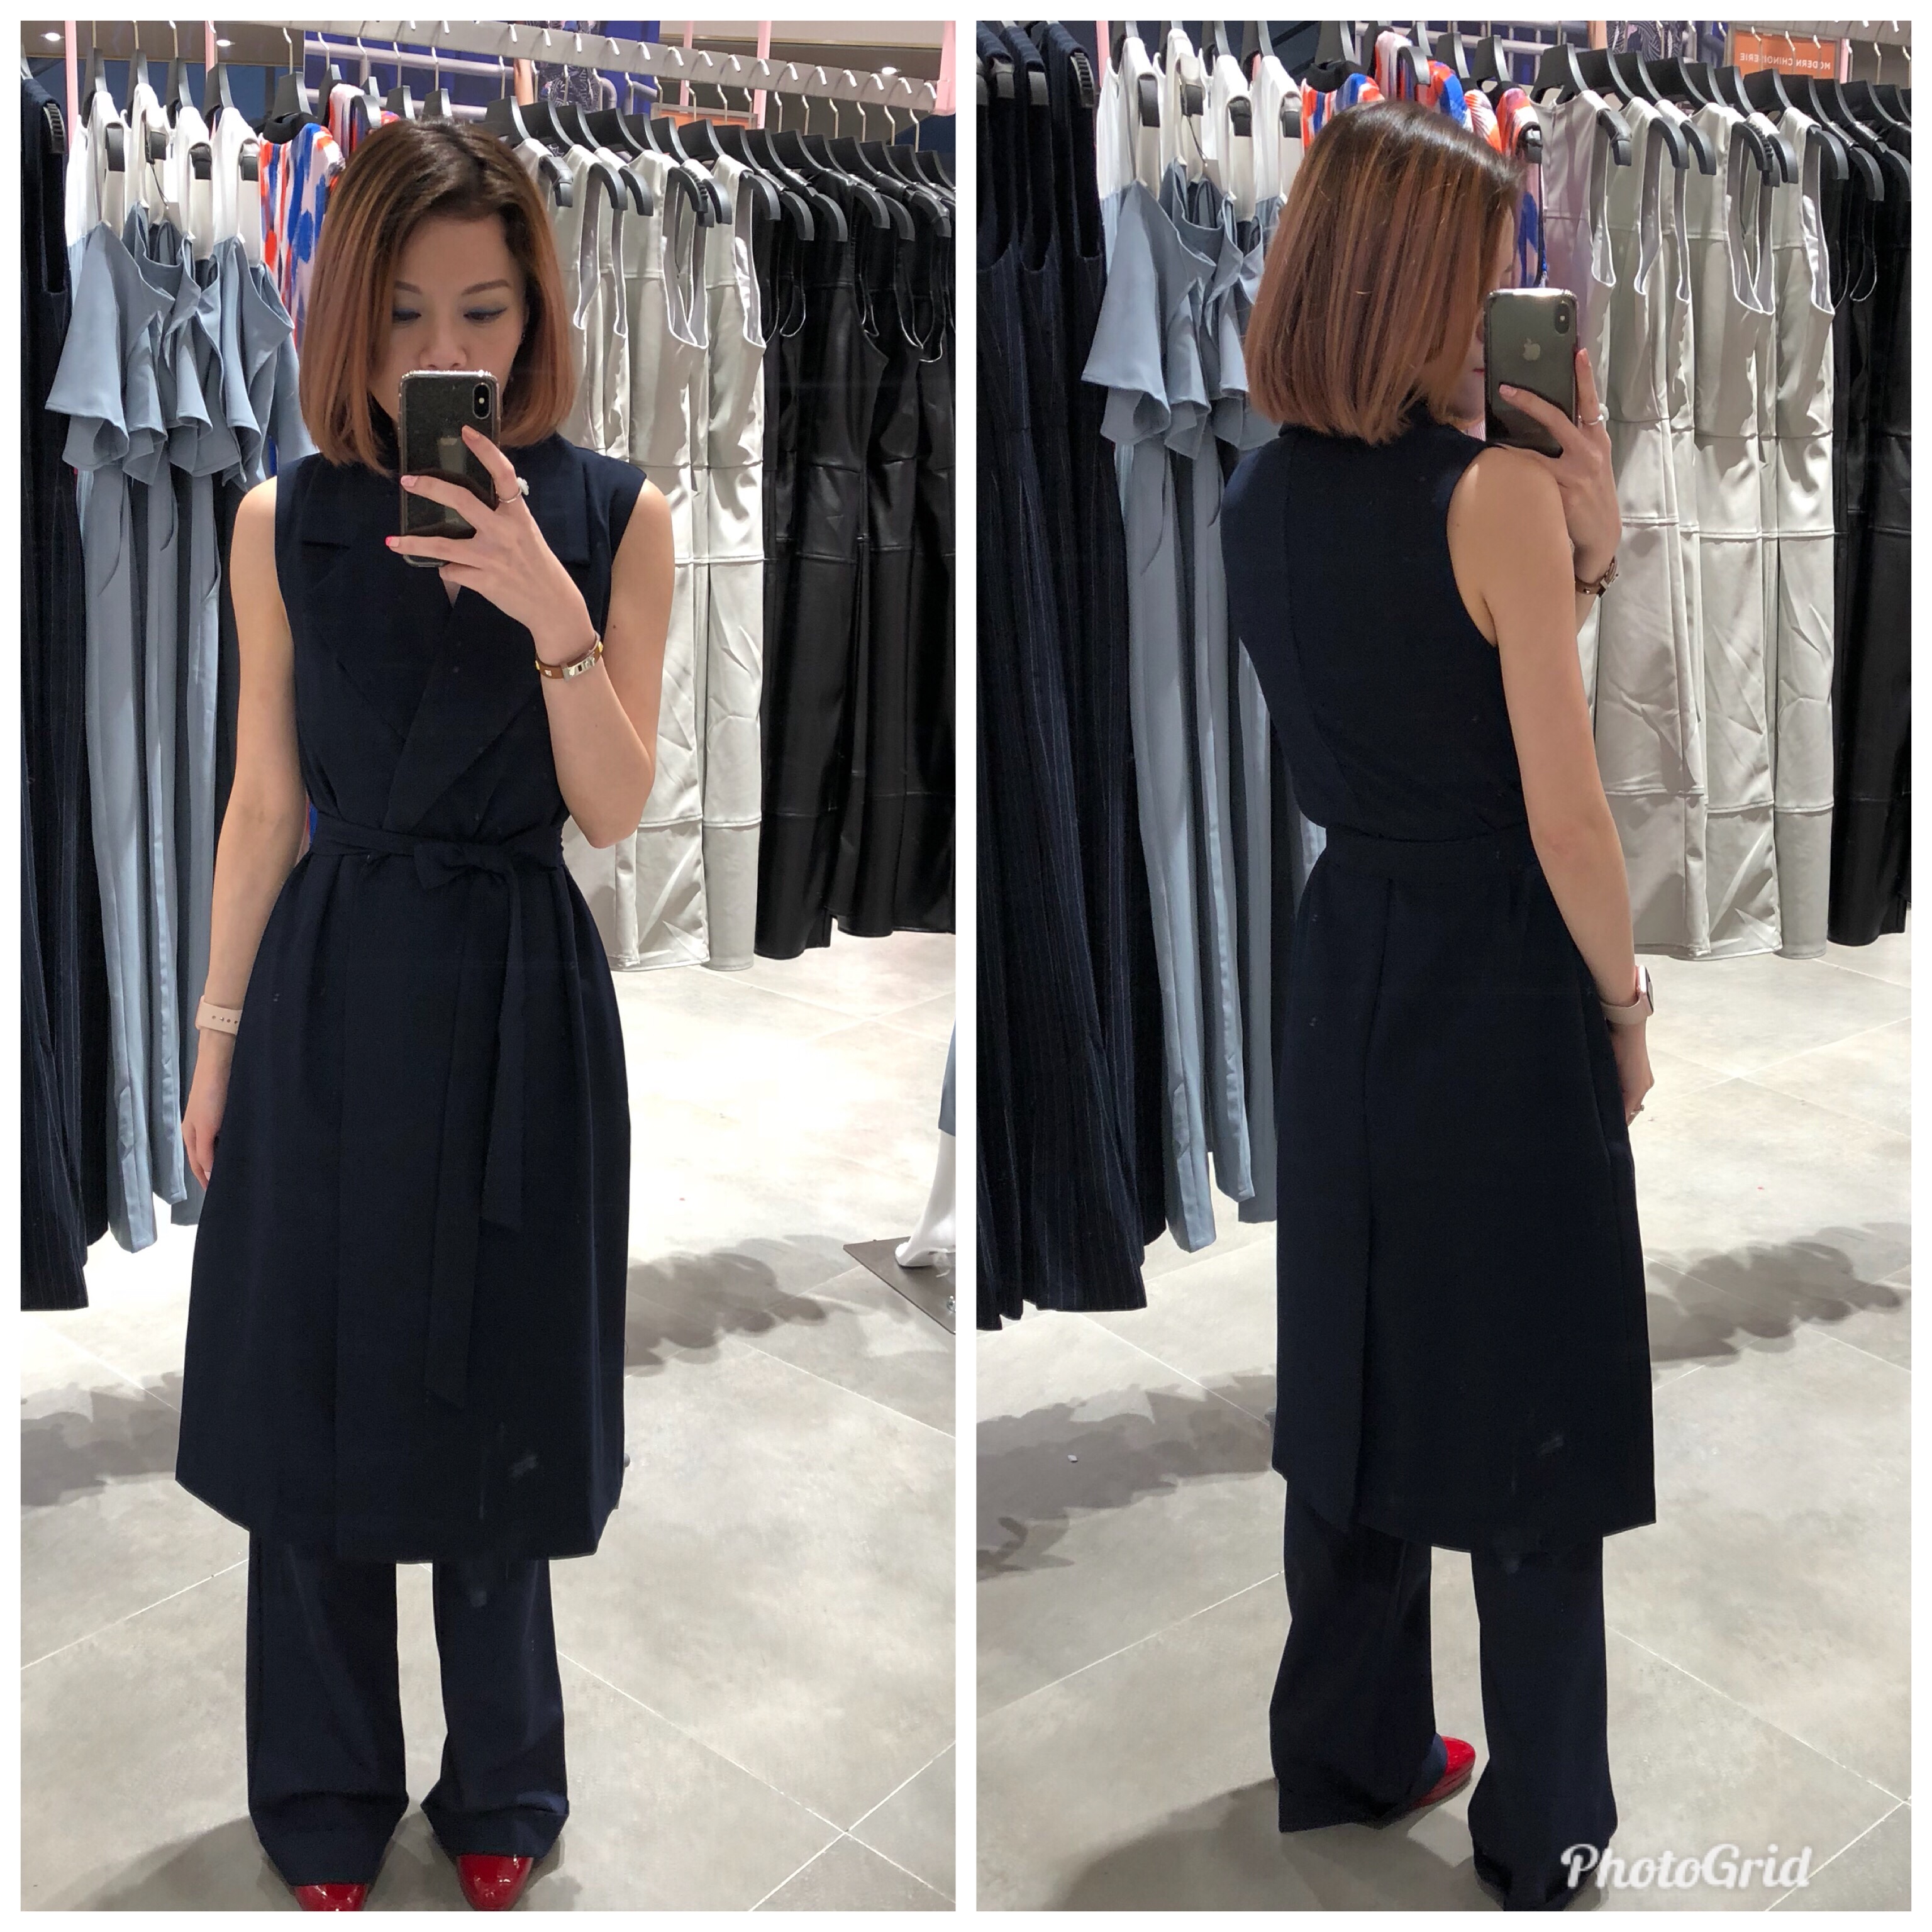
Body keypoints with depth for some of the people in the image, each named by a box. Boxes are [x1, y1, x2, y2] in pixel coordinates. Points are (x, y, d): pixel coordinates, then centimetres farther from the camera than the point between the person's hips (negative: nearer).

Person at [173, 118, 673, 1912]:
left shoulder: (613, 517, -4)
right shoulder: (284, 521, -1)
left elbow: (615, 807, -8)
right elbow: (264, 800, 5)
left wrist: (551, 612, -23)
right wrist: (219, 1038, 7)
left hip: (517, 1003, -1)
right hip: (330, 991, 1)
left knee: (492, 1399, 11)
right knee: (313, 1392, 11)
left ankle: (500, 1790, 34)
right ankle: (327, 1799, 33)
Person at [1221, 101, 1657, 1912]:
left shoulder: (1257, 498, 3)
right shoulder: (1494, 492, -17)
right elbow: (1563, 812, -17)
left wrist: (1577, 529, 2)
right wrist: (1628, 1010, -4)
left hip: (1346, 966, 7)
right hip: (1503, 986, -6)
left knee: (1356, 1357, 18)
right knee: (1533, 1402, 7)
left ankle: (1349, 1750, 34)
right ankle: (1544, 1827, 22)